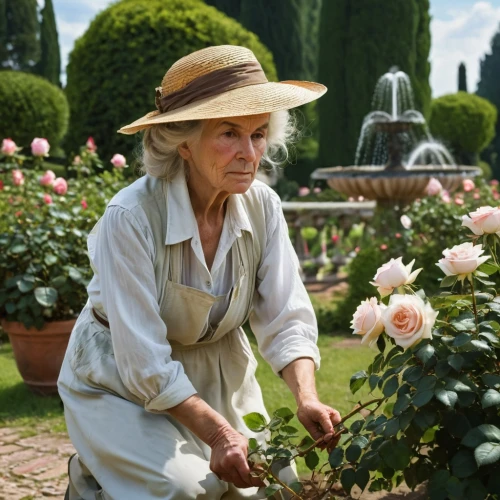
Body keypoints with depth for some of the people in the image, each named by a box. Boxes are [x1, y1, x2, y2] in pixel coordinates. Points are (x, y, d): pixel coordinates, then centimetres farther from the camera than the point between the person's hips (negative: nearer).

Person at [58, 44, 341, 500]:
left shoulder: (262, 207, -14)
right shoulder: (131, 217, -30)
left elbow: (286, 320, -12)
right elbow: (144, 361, -29)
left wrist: (307, 398, -30)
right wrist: (217, 433, -36)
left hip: (216, 370, 6)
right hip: (122, 381, -5)